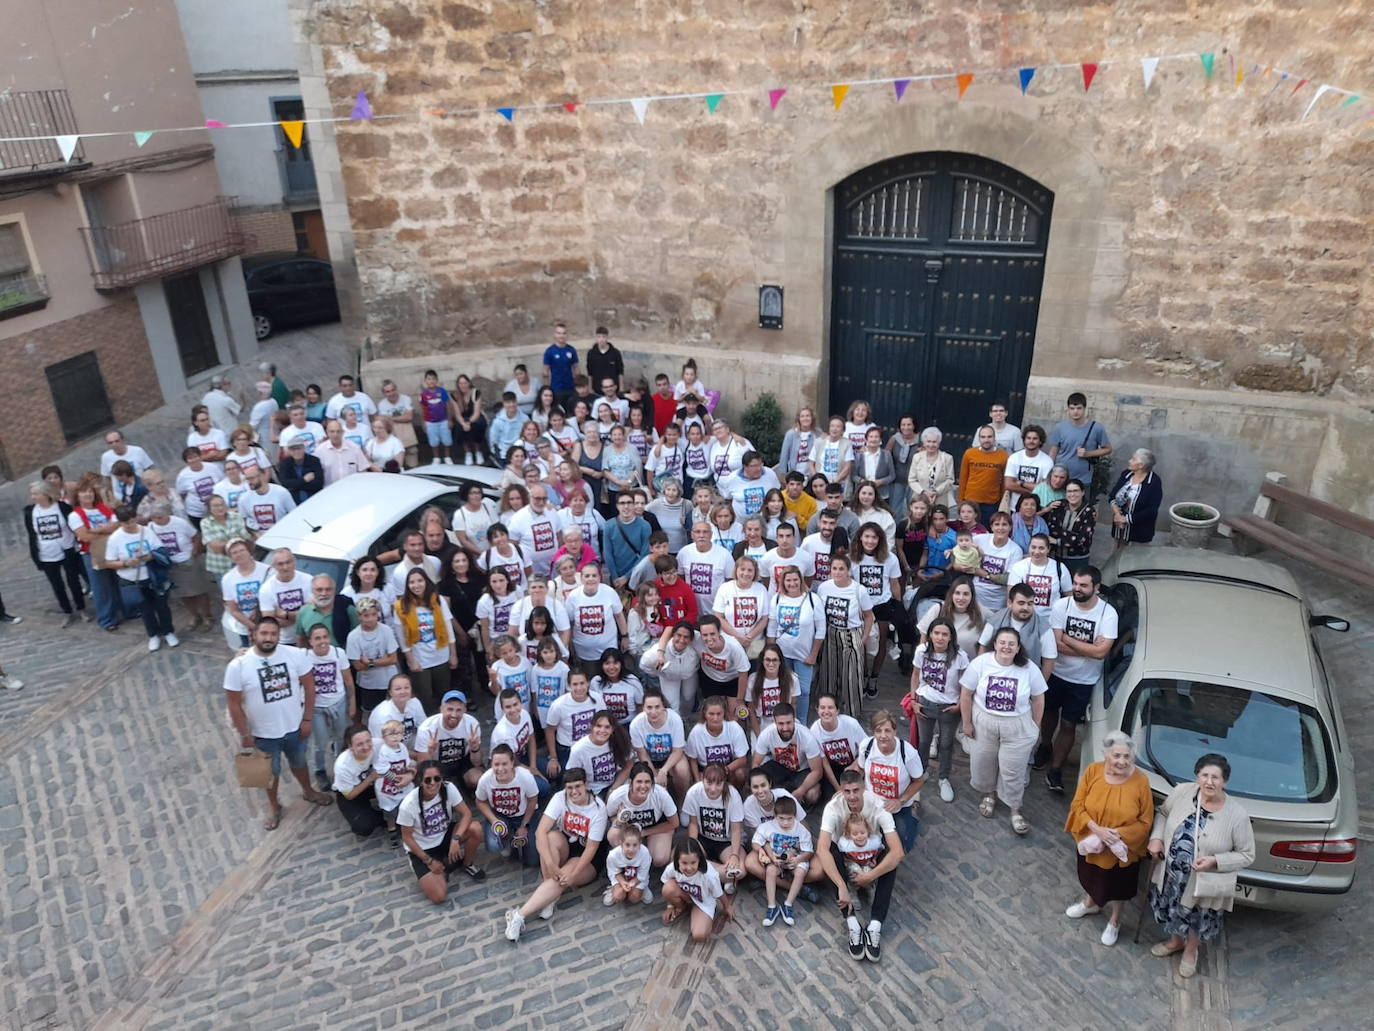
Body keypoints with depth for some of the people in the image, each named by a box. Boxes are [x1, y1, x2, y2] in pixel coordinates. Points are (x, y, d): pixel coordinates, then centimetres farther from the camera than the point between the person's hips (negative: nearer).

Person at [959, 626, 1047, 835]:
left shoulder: (1029, 669, -12)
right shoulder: (981, 663, -14)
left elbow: (1038, 700, 0)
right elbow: (966, 694, -7)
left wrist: (1035, 728, 3)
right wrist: (966, 723, -4)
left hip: (1017, 729, -1)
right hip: (983, 724, 1)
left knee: (1013, 771, 7)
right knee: (982, 763, 16)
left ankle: (1015, 810, 27)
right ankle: (988, 794, 44)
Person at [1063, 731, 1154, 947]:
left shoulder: (1140, 781, -23)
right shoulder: (1092, 771, -18)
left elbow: (1145, 821, -14)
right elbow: (1078, 805, -11)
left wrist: (1118, 834, -25)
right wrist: (1097, 830, -24)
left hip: (1123, 847, -2)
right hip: (1092, 841, 2)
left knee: (1117, 885, 20)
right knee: (1090, 876, 27)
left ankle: (1114, 921, 47)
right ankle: (1090, 902, 57)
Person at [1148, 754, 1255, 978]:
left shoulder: (1237, 815, -23)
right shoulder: (1182, 792, -16)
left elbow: (1247, 855, -11)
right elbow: (1161, 812, 4)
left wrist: (1215, 861, -25)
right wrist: (1156, 837, -11)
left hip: (1204, 884, -3)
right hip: (1170, 875, 3)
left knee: (1197, 921, 23)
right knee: (1172, 912, 27)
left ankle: (1191, 950, 54)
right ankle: (1175, 941, 58)